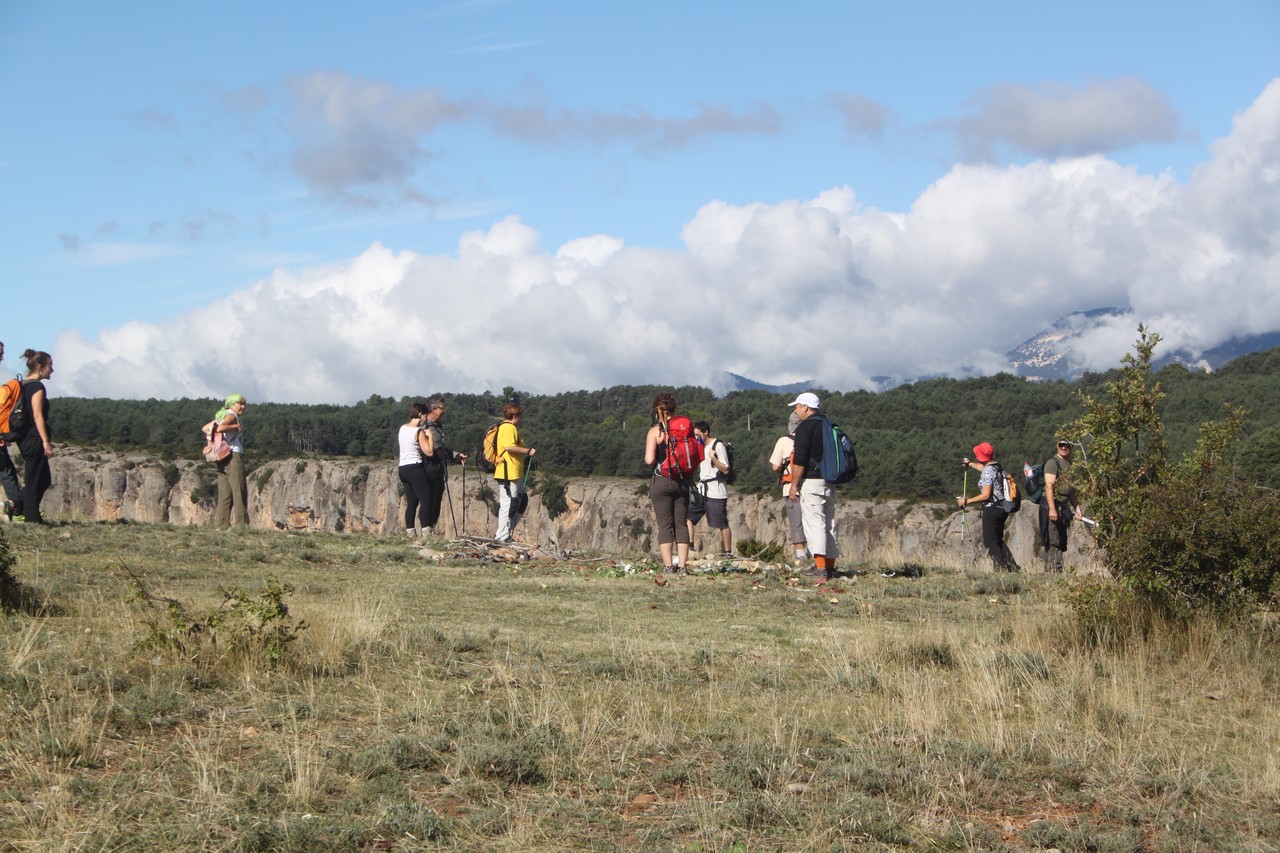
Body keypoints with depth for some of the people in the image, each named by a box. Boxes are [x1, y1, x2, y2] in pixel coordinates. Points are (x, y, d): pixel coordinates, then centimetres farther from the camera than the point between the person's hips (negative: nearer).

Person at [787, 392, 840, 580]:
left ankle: (820, 567, -19)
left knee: (814, 523, -10)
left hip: (811, 481, -8)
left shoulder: (805, 427, -9)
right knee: (829, 523, 11)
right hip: (829, 482, 8)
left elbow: (800, 460, -15)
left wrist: (794, 485, -11)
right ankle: (830, 568, 12)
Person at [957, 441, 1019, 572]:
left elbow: (986, 495, -21)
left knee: (990, 541, -2)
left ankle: (1002, 568, -8)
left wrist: (966, 501, -13)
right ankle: (1012, 566, 12)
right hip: (1002, 507, 9)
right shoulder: (997, 467, 10)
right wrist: (970, 464, 50)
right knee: (998, 539, 17)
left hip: (992, 509, -9)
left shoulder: (988, 471, -17)